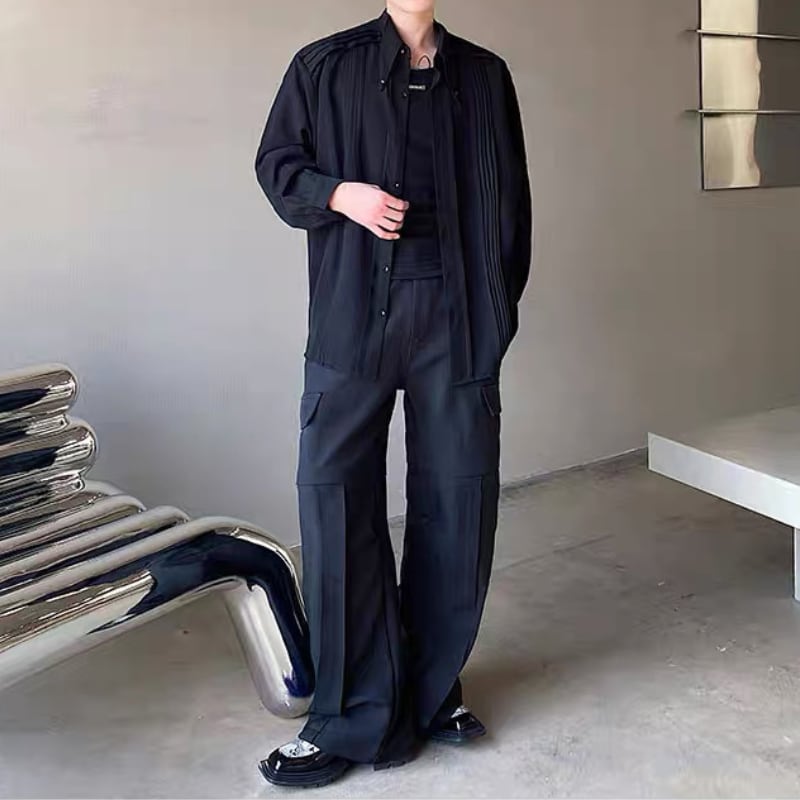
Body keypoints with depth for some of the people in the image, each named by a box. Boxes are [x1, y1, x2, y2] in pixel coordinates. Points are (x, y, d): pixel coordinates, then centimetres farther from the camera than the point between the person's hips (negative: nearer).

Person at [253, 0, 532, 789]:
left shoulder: (484, 74, 12)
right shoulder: (325, 65, 7)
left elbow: (510, 195, 14)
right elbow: (276, 162, 11)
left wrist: (499, 300, 7)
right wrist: (340, 194, -9)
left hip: (457, 315, 2)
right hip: (356, 313, -1)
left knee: (457, 497, 4)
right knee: (336, 492, -6)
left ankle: (432, 688, 22)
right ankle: (357, 715, 6)